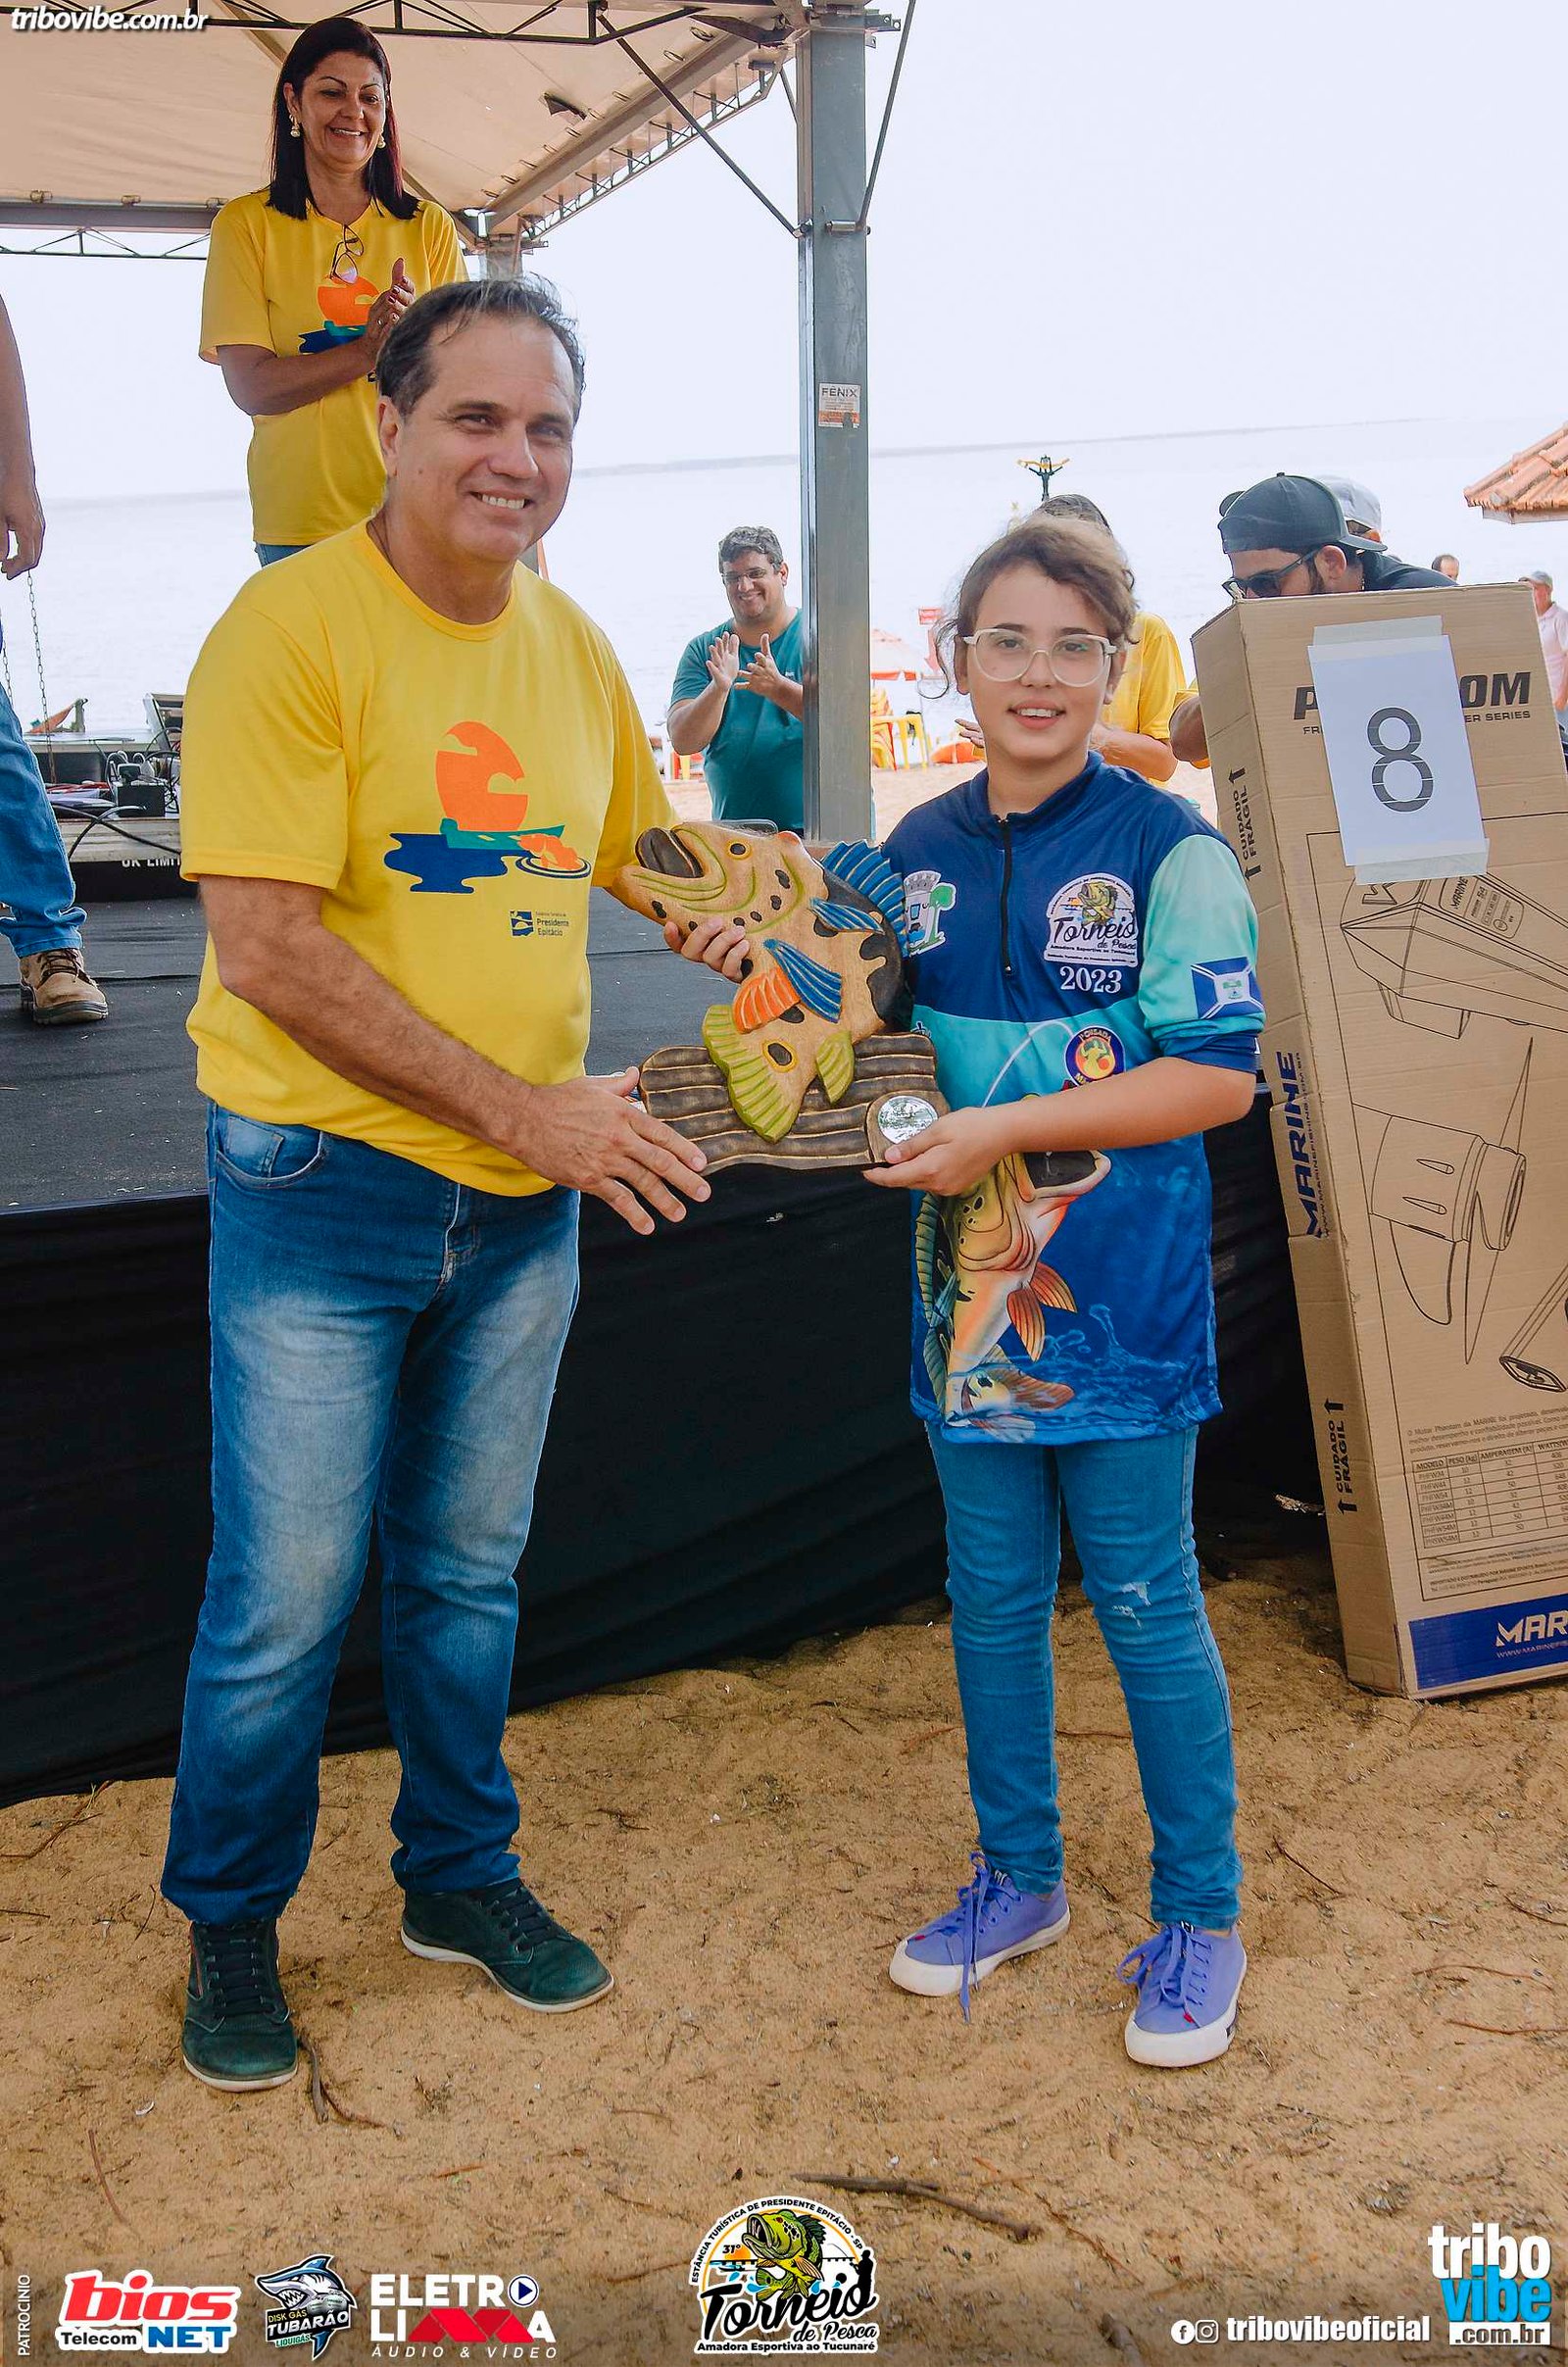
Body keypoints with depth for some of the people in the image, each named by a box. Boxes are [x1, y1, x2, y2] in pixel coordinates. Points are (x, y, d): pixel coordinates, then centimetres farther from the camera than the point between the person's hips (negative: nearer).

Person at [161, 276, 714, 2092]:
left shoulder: (572, 644, 6)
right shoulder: (293, 627, -14)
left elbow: (635, 849, 21)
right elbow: (266, 948, -20)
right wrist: (526, 1105, -21)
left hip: (528, 1195, 6)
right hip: (325, 1184, -5)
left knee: (469, 1567, 18)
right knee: (287, 1593, 5)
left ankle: (459, 1875, 38)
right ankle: (228, 1927, 28)